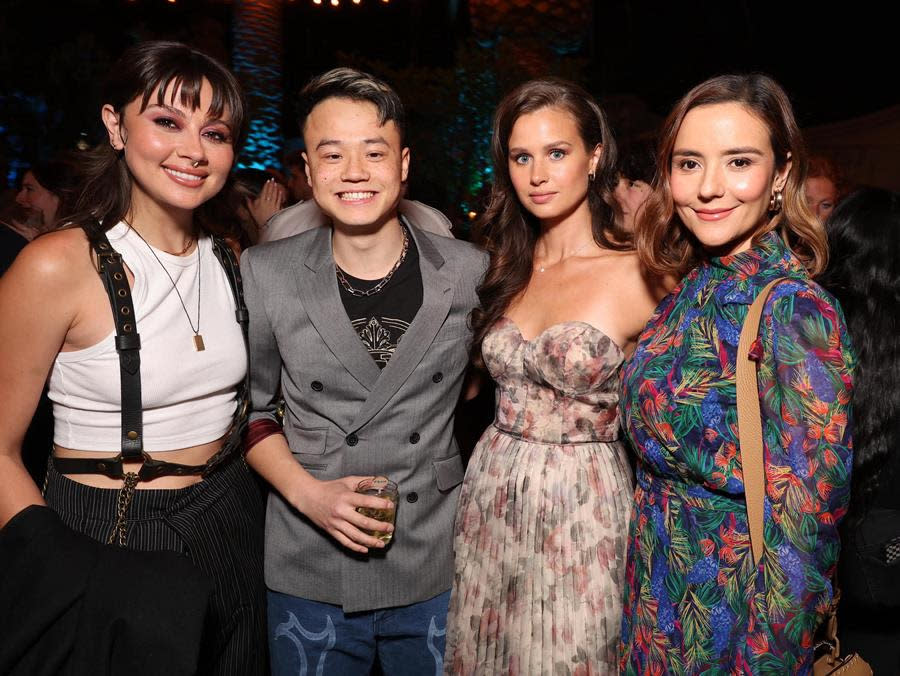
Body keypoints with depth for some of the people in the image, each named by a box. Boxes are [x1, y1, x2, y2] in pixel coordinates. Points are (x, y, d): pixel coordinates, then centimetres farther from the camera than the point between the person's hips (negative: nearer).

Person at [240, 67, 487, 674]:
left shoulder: (470, 271, -5)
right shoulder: (265, 275, -5)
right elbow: (251, 409, 3)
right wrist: (307, 492, -11)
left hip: (439, 574, 1)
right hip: (310, 579, 0)